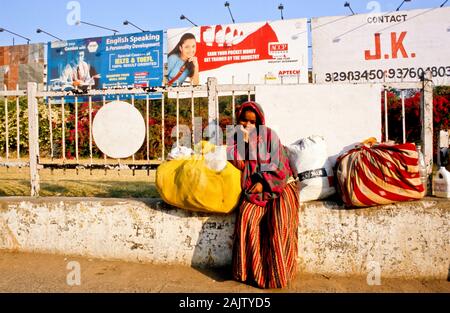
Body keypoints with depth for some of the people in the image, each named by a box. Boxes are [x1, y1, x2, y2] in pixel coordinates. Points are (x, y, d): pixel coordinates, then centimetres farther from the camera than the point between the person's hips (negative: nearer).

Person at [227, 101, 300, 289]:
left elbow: (278, 164, -4)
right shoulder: (237, 138, 12)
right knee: (247, 215, -26)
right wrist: (243, 141, -8)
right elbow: (237, 164, 0)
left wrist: (263, 183, -12)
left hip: (278, 184, -2)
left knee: (279, 219, -27)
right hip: (254, 188, 2)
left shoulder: (269, 135, 1)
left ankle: (278, 272, -14)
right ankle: (250, 270, -15)